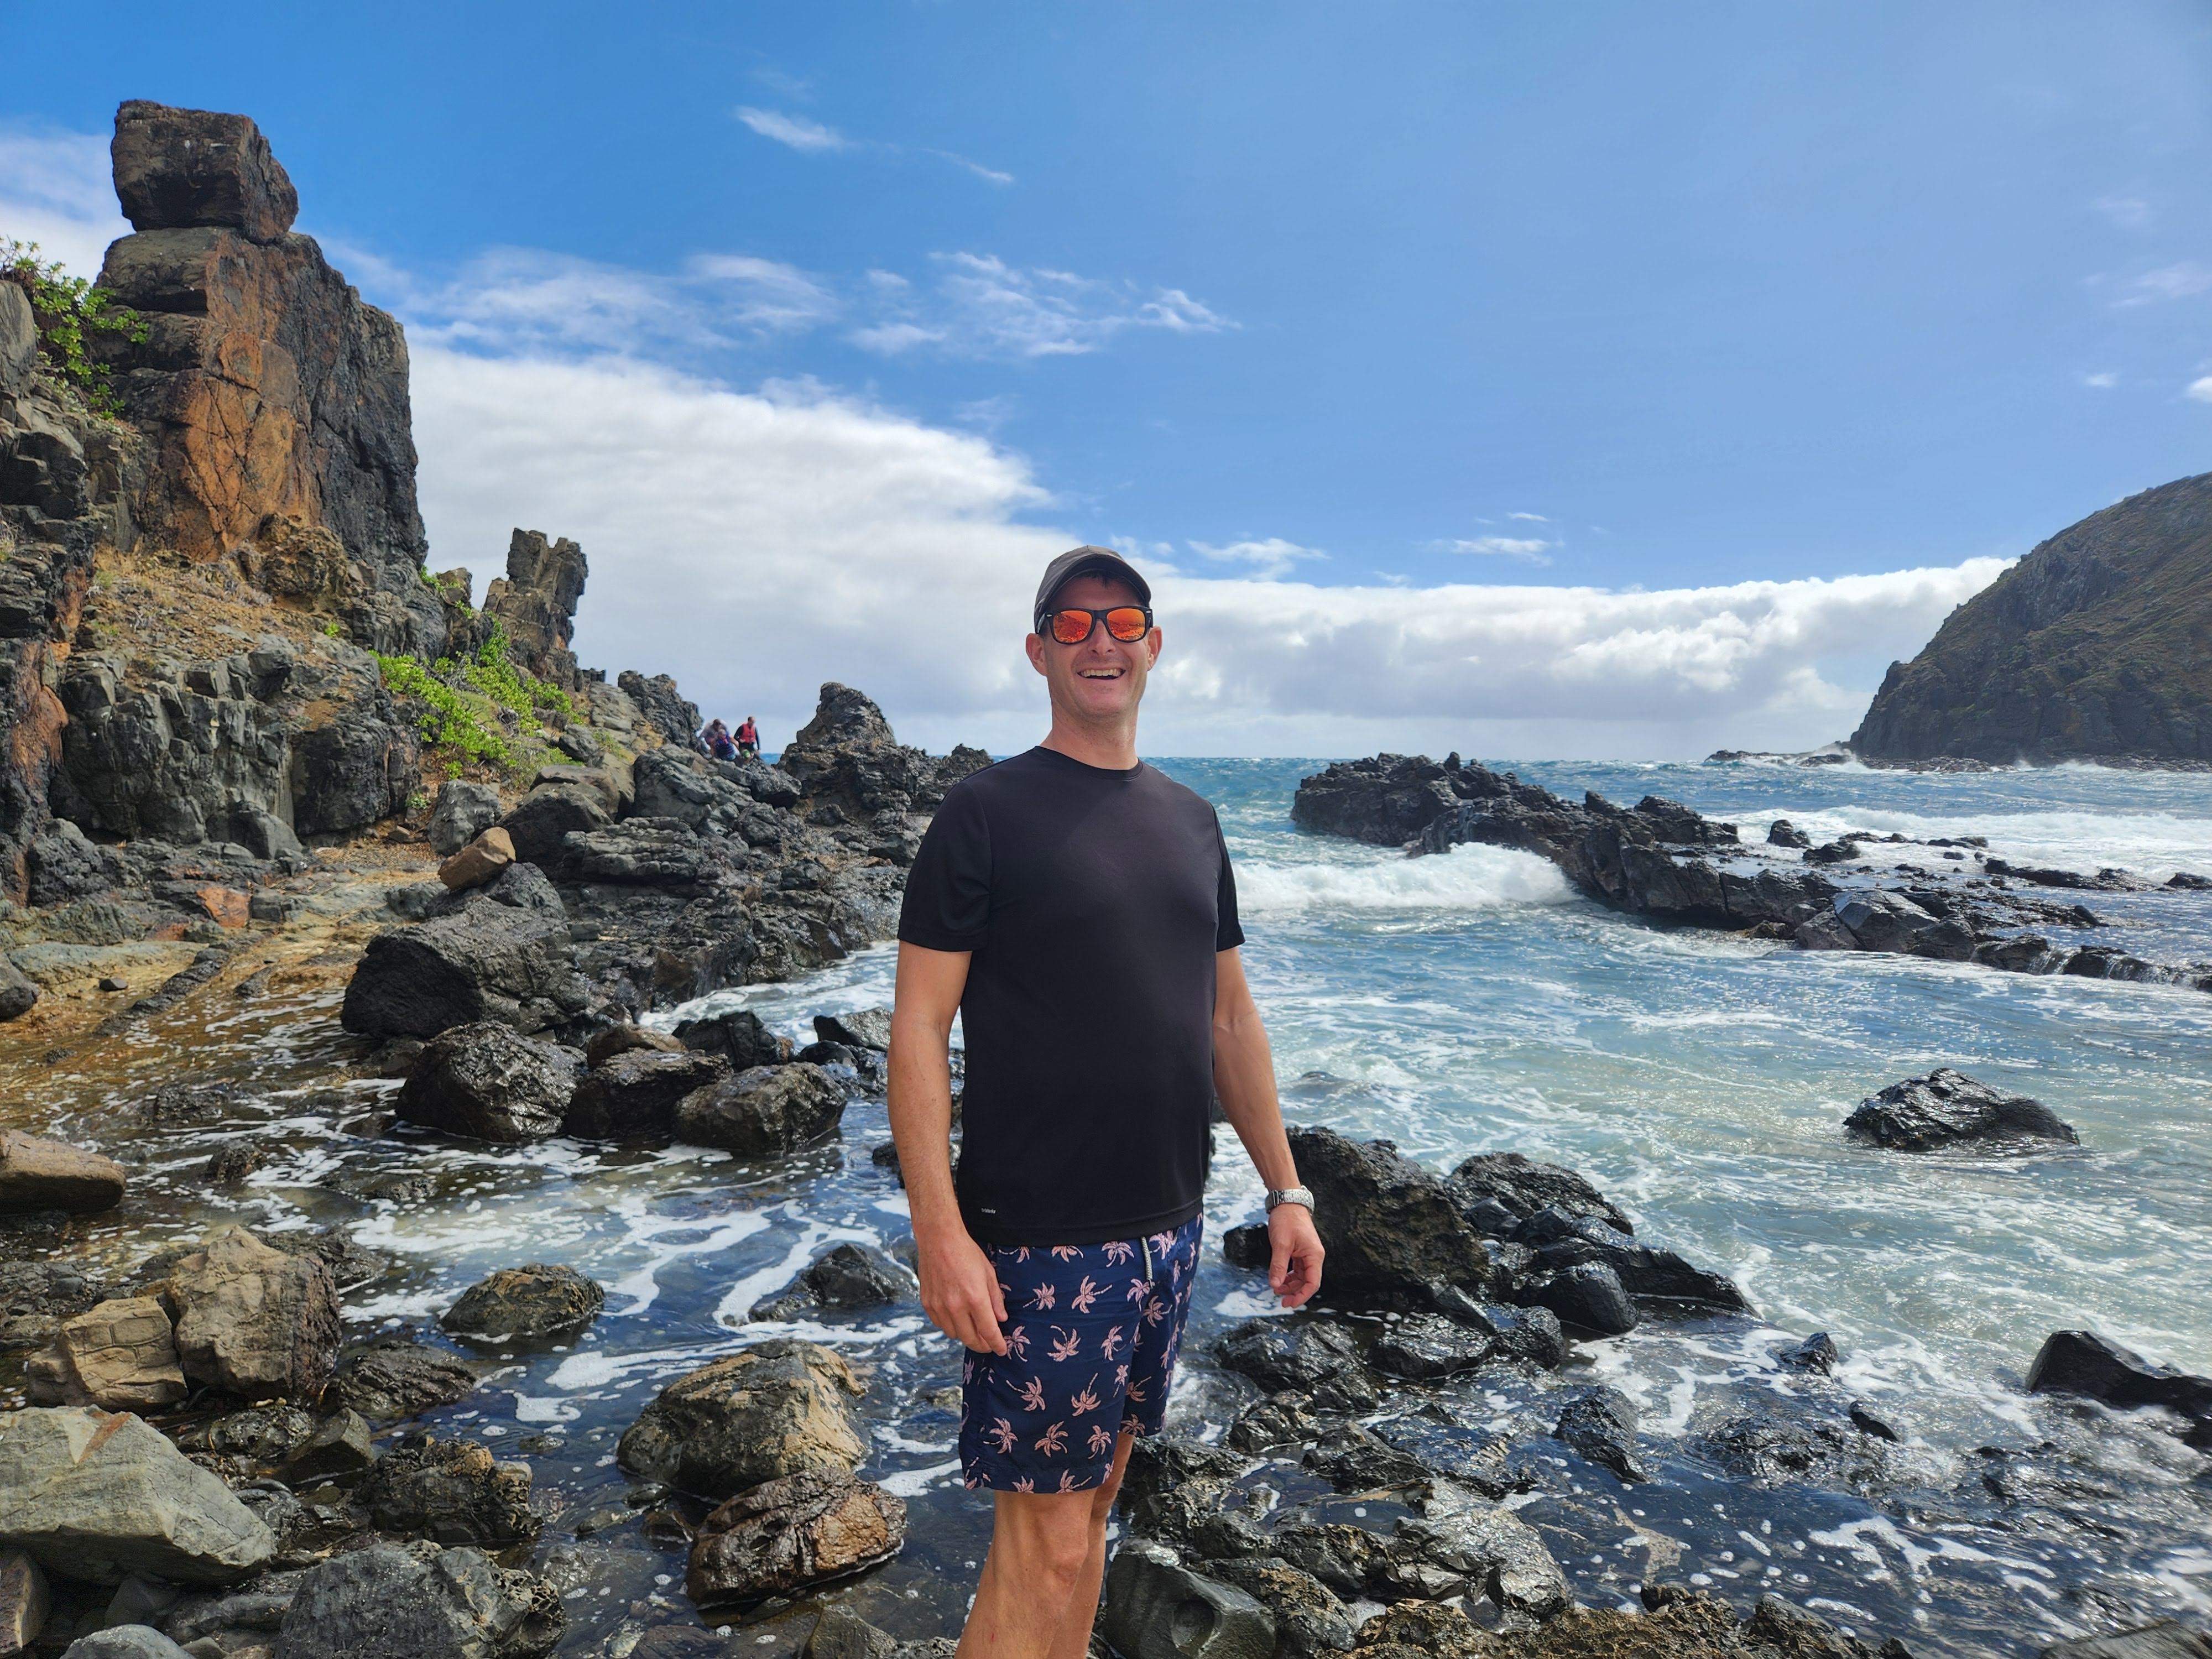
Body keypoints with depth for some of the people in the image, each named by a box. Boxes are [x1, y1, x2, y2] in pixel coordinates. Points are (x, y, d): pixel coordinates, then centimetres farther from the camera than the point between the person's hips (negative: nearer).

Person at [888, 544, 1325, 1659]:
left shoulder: (1191, 822, 9)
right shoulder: (985, 812, -9)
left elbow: (1230, 1018, 13)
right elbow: (918, 1025, -12)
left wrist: (1285, 1190, 11)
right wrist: (939, 1232, -18)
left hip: (1168, 1230, 6)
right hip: (1040, 1240, -6)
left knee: (1097, 1483, 19)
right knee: (1045, 1539, 1)